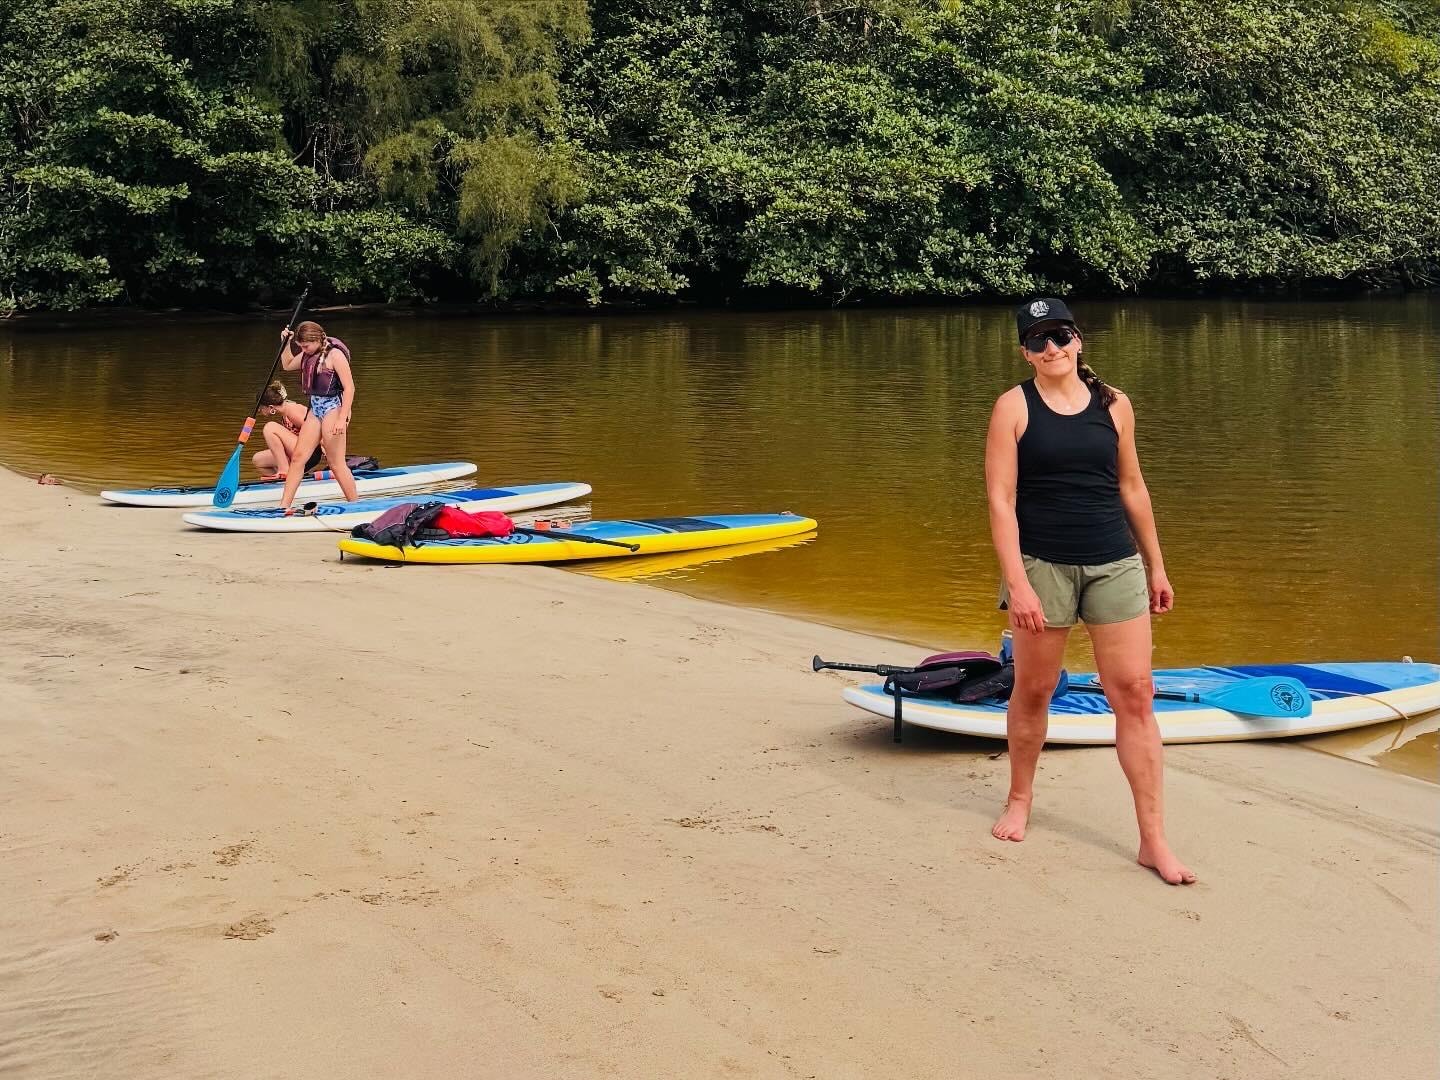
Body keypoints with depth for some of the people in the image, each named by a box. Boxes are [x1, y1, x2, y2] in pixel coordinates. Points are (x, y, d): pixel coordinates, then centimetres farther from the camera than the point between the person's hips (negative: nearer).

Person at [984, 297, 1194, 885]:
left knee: (1135, 696, -2)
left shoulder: (1113, 404, 5)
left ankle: (1154, 841, 2)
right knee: (1032, 691, 11)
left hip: (1115, 565, 2)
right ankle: (1020, 800, 35)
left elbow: (1131, 488, 14)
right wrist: (1016, 582, -16)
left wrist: (1155, 566, 16)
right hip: (1042, 565, -2)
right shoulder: (1014, 406, -4)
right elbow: (1000, 500, -8)